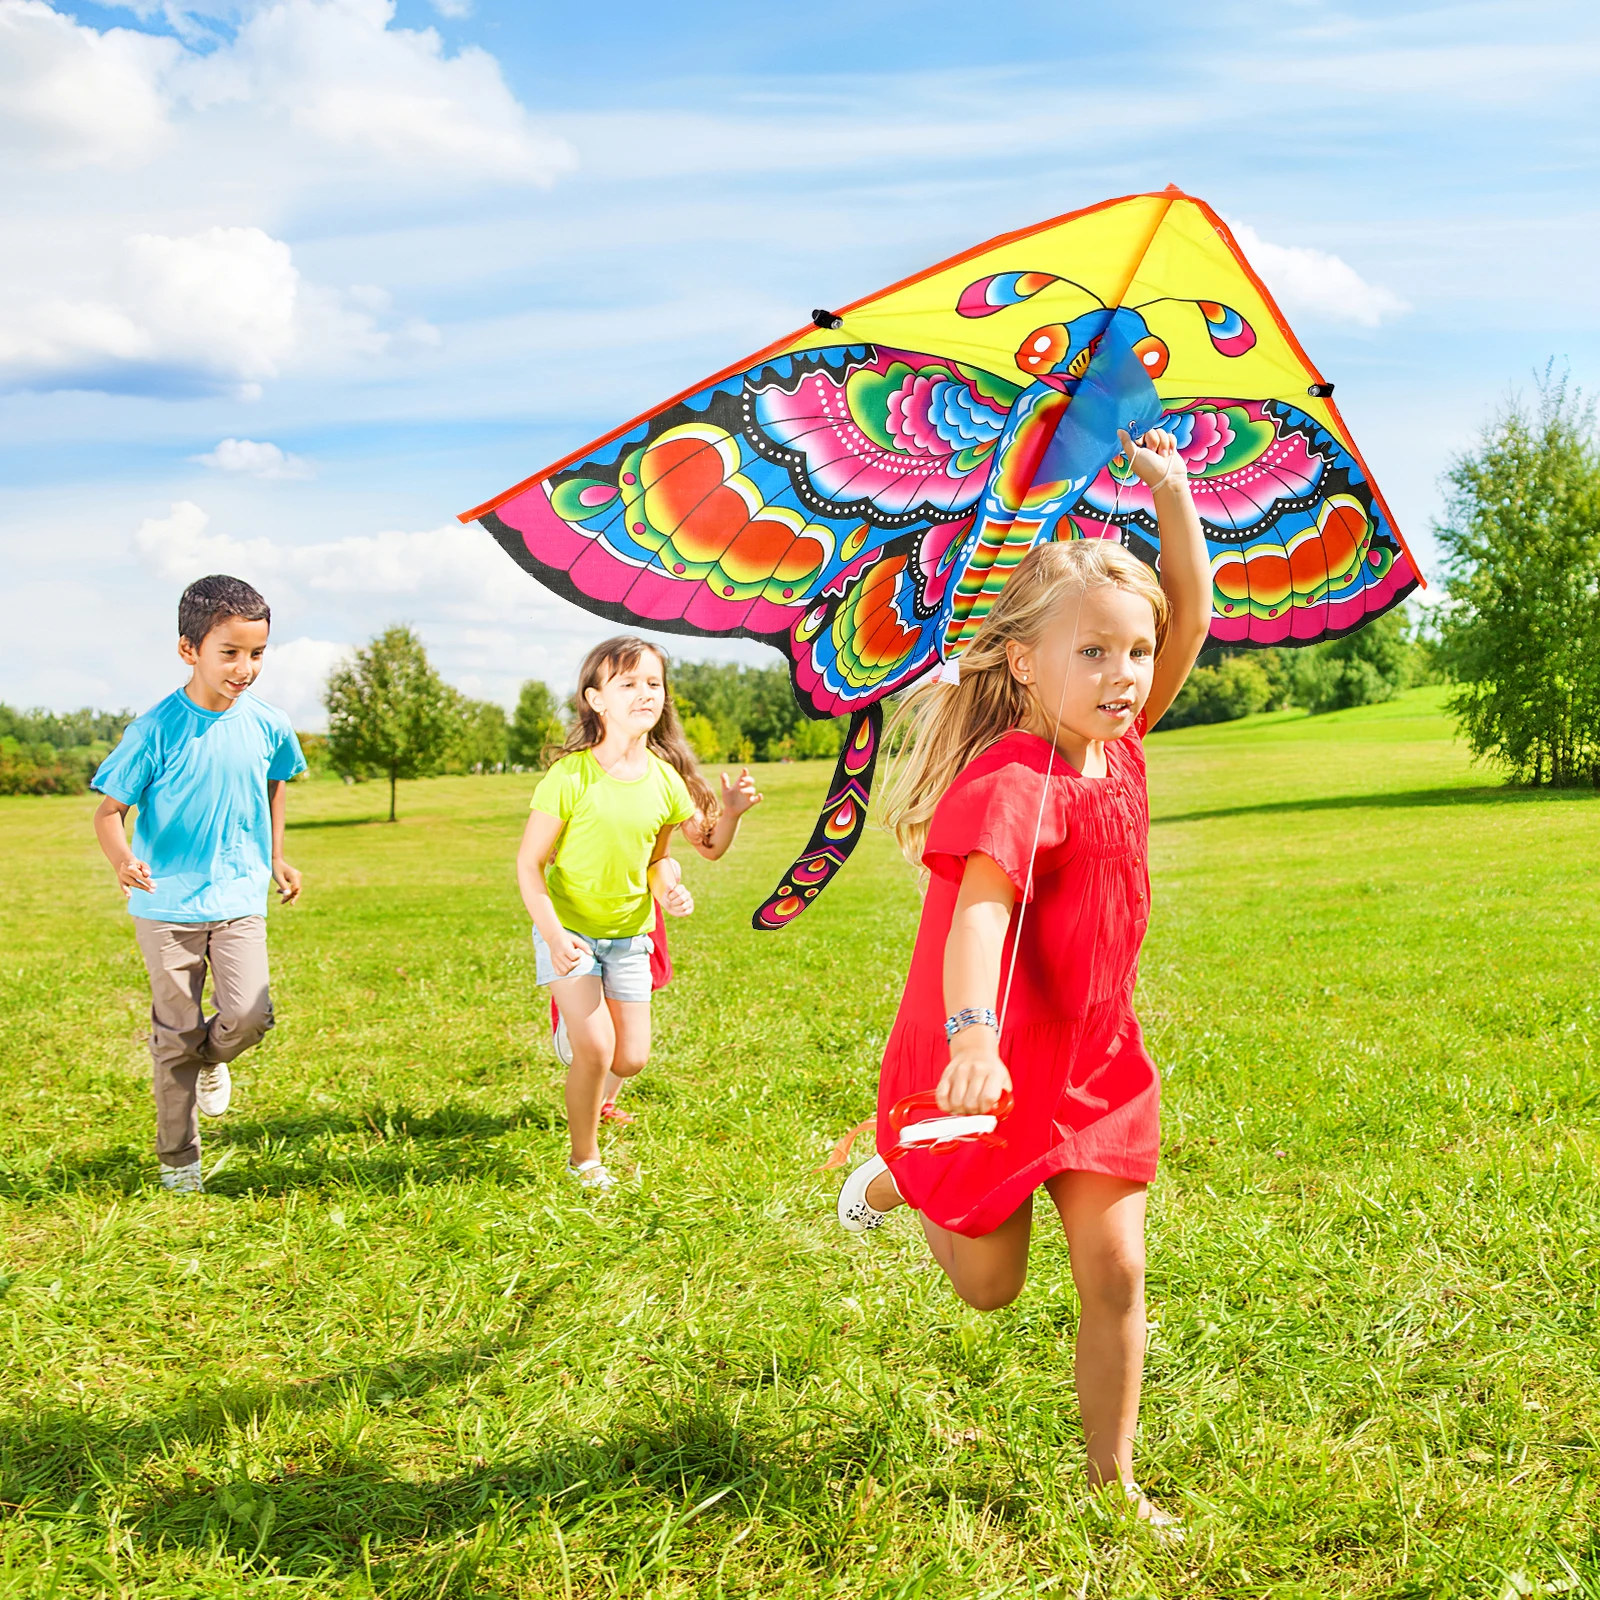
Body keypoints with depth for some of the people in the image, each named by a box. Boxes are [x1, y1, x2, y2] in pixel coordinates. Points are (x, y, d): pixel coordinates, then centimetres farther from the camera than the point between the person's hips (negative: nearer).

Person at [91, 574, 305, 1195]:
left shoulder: (267, 725, -4)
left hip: (239, 900, 2)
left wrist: (275, 857, 16)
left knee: (248, 1014, -15)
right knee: (176, 1035, 6)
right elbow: (109, 810, -9)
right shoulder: (157, 729, -14)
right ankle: (177, 1159, 25)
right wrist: (122, 860, -30)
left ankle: (211, 1059, 22)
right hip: (167, 904, -2)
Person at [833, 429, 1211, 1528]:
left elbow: (1189, 621, 3)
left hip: (1096, 1064, 6)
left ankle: (1113, 1479, 20)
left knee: (1114, 1271, 4)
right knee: (991, 1285, 12)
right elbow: (978, 911, -40)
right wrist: (972, 1034, -55)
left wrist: (1174, 496, -6)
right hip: (993, 1067, -6)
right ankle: (898, 1181, 42)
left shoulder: (1117, 747, -2)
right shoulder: (1012, 785, -25)